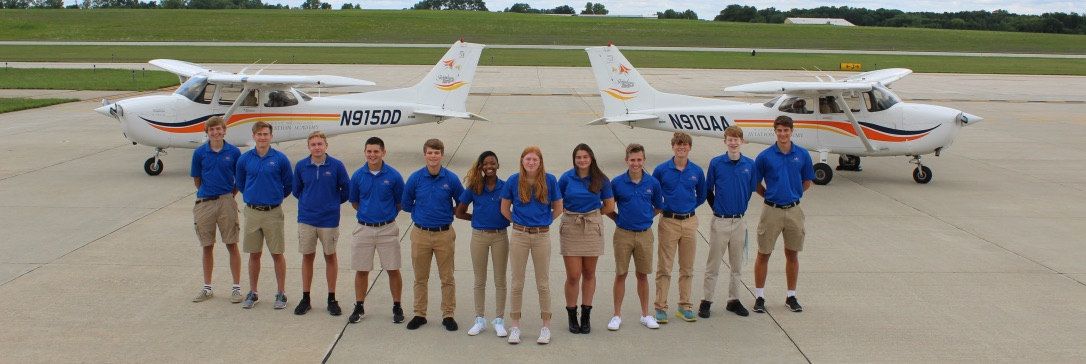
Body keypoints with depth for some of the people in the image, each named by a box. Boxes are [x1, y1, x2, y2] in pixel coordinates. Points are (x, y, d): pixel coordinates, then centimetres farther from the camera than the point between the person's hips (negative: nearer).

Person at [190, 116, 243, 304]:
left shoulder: (233, 152, -1)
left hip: (226, 202, -2)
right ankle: (207, 288, 22)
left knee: (232, 245, 1)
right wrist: (209, 192, 11)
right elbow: (197, 180, 11)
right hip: (204, 203, 2)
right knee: (207, 247, 10)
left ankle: (237, 287, 10)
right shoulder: (200, 153, 1)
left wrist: (230, 194, 4)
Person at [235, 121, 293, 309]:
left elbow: (289, 185, 5)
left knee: (277, 254, 4)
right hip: (252, 212, 2)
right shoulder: (244, 159, 1)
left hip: (273, 212, -2)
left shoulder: (280, 159, -5)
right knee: (254, 254, 10)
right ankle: (253, 293, 21)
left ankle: (281, 294, 14)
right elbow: (240, 184, 16)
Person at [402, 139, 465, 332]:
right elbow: (406, 204, 7)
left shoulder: (451, 179, -5)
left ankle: (448, 315, 16)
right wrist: (422, 212, 3)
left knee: (447, 278, 6)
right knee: (420, 277, 10)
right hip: (420, 234, 1)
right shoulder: (415, 178, -3)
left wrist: (447, 212, 0)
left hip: (444, 234, -1)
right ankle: (419, 314, 22)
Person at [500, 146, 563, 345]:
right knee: (517, 283, 5)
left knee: (543, 283, 6)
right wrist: (519, 222, 8)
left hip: (542, 236, 0)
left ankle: (546, 326, 15)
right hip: (519, 236, 0)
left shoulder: (549, 180, -2)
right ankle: (515, 326, 15)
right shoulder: (514, 180, -2)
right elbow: (504, 209, 9)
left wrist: (543, 221, 6)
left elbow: (558, 208, 8)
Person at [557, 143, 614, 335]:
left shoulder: (601, 179, 0)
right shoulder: (567, 178, -1)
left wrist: (591, 214, 5)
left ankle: (586, 315, 19)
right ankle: (572, 316, 11)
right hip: (570, 228, -1)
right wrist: (573, 213, 1)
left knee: (589, 274, 8)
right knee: (573, 275, -2)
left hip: (593, 227, 1)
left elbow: (609, 206, 5)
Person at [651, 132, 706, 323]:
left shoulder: (697, 171, 3)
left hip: (690, 222, 3)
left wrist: (690, 205, 2)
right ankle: (661, 308, 7)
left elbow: (701, 196, 15)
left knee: (687, 268, 9)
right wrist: (661, 206, -4)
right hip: (668, 222, -2)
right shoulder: (661, 170, -3)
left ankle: (685, 307, 19)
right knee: (664, 268, 0)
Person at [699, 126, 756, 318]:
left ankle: (733, 300, 24)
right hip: (720, 221, -3)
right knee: (713, 265, 4)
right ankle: (706, 301, 12)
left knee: (737, 265, 12)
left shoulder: (750, 165, 1)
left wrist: (741, 208, 8)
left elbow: (750, 191, 11)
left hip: (739, 221, 3)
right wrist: (718, 208, 5)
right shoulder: (716, 163, -5)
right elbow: (708, 191, 3)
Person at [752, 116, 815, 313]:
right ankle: (759, 296, 12)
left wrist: (791, 194, 8)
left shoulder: (802, 155, 1)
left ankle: (791, 296, 21)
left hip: (794, 210, 2)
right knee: (764, 254, 3)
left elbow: (807, 182, 12)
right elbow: (756, 184, 4)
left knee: (792, 254, 10)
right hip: (771, 210, -2)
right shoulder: (765, 156, -5)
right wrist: (771, 195, 6)